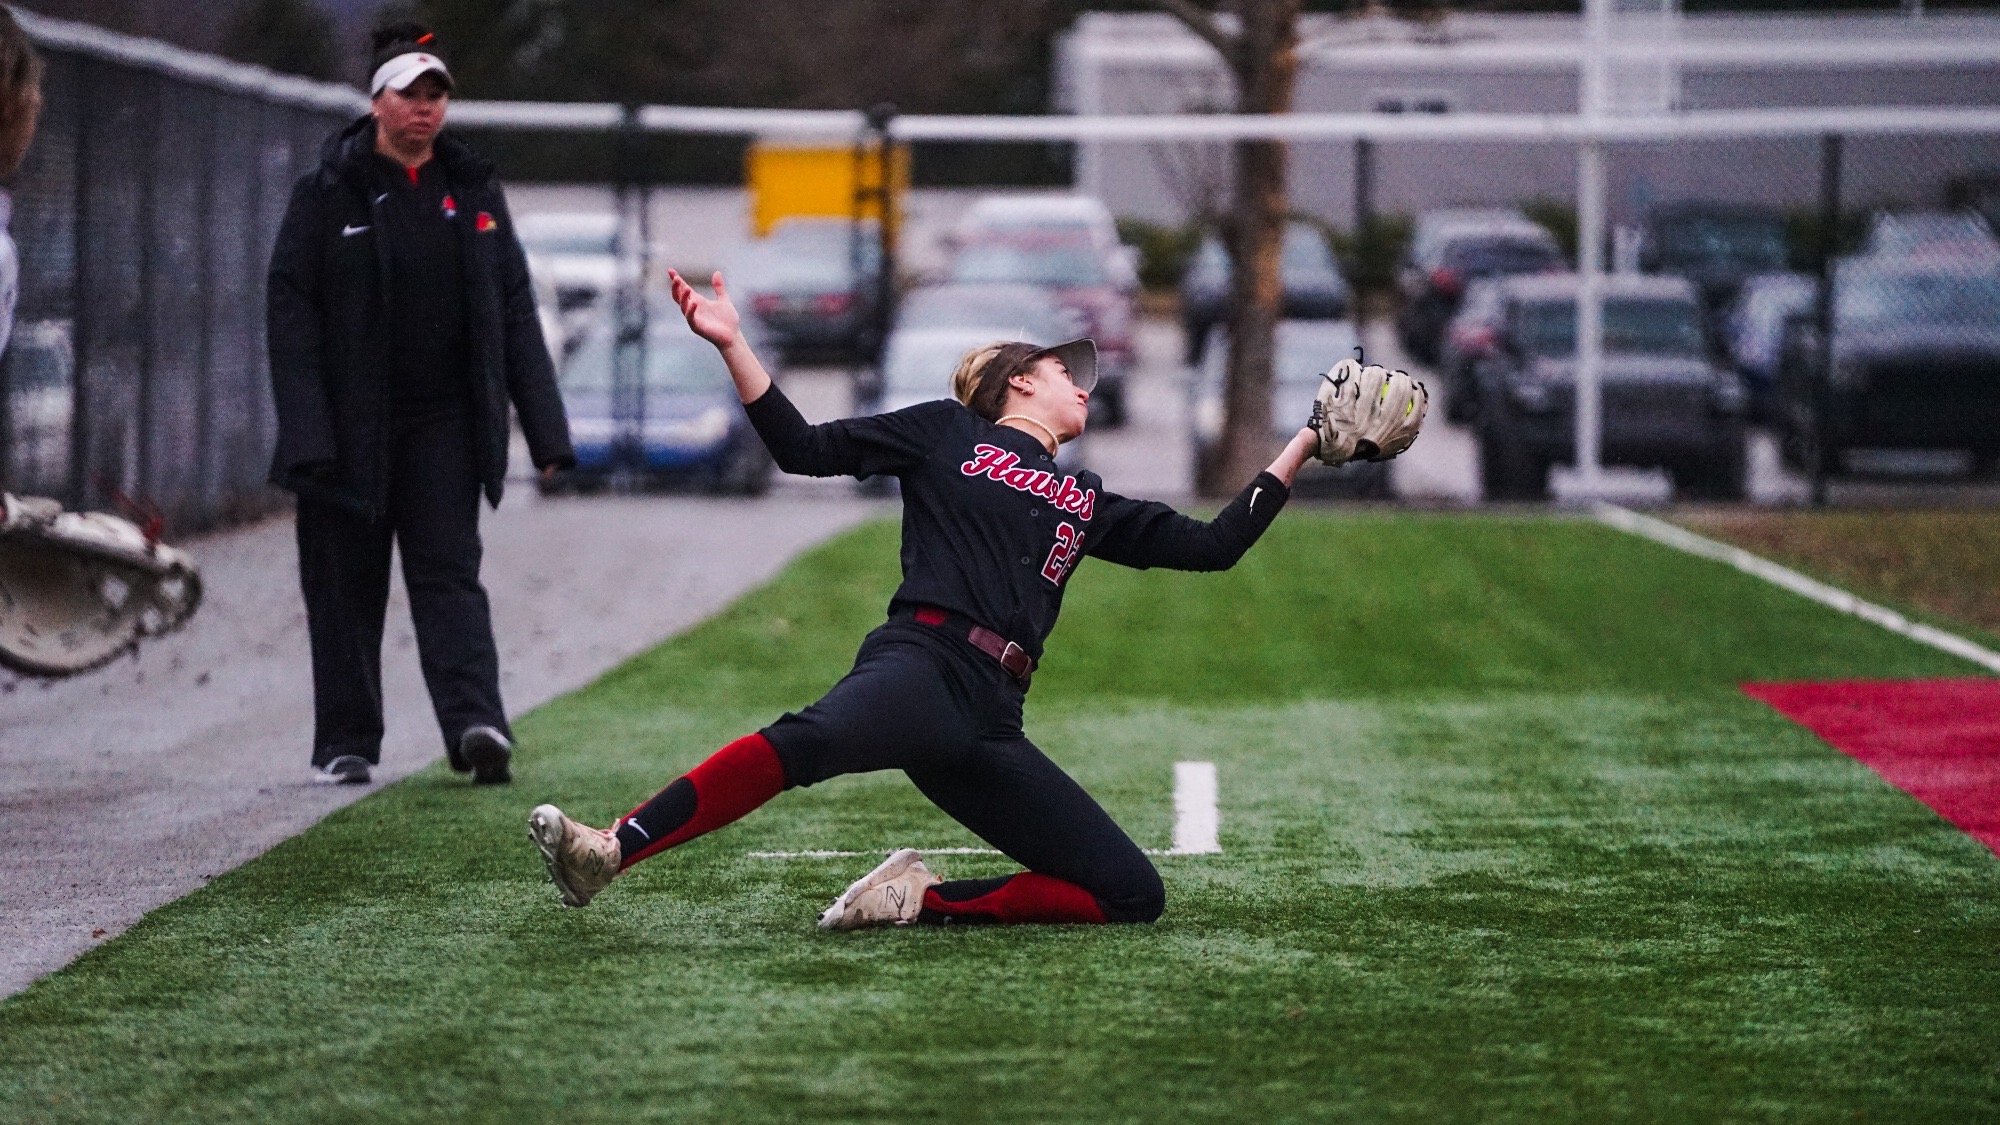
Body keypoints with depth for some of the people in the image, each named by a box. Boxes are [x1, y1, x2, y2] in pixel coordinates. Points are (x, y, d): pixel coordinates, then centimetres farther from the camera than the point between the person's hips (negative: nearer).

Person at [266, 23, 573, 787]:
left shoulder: (474, 194, 9)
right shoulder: (328, 195, -2)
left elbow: (515, 316, 10)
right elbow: (292, 314, -5)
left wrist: (545, 431, 4)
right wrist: (307, 433, -15)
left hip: (445, 427, 2)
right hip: (349, 429, -2)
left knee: (449, 573, -8)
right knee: (346, 587, 4)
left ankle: (475, 722, -22)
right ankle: (345, 744, 13)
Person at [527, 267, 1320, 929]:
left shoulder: (1084, 503, 30)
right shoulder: (948, 434, 19)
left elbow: (1212, 546, 29)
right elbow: (804, 448, 14)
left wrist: (1305, 446, 27)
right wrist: (733, 345, 4)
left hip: (990, 721, 6)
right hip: (924, 664, -6)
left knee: (1134, 895, -5)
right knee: (816, 737, -42)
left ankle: (926, 901, -4)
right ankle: (608, 854, -51)